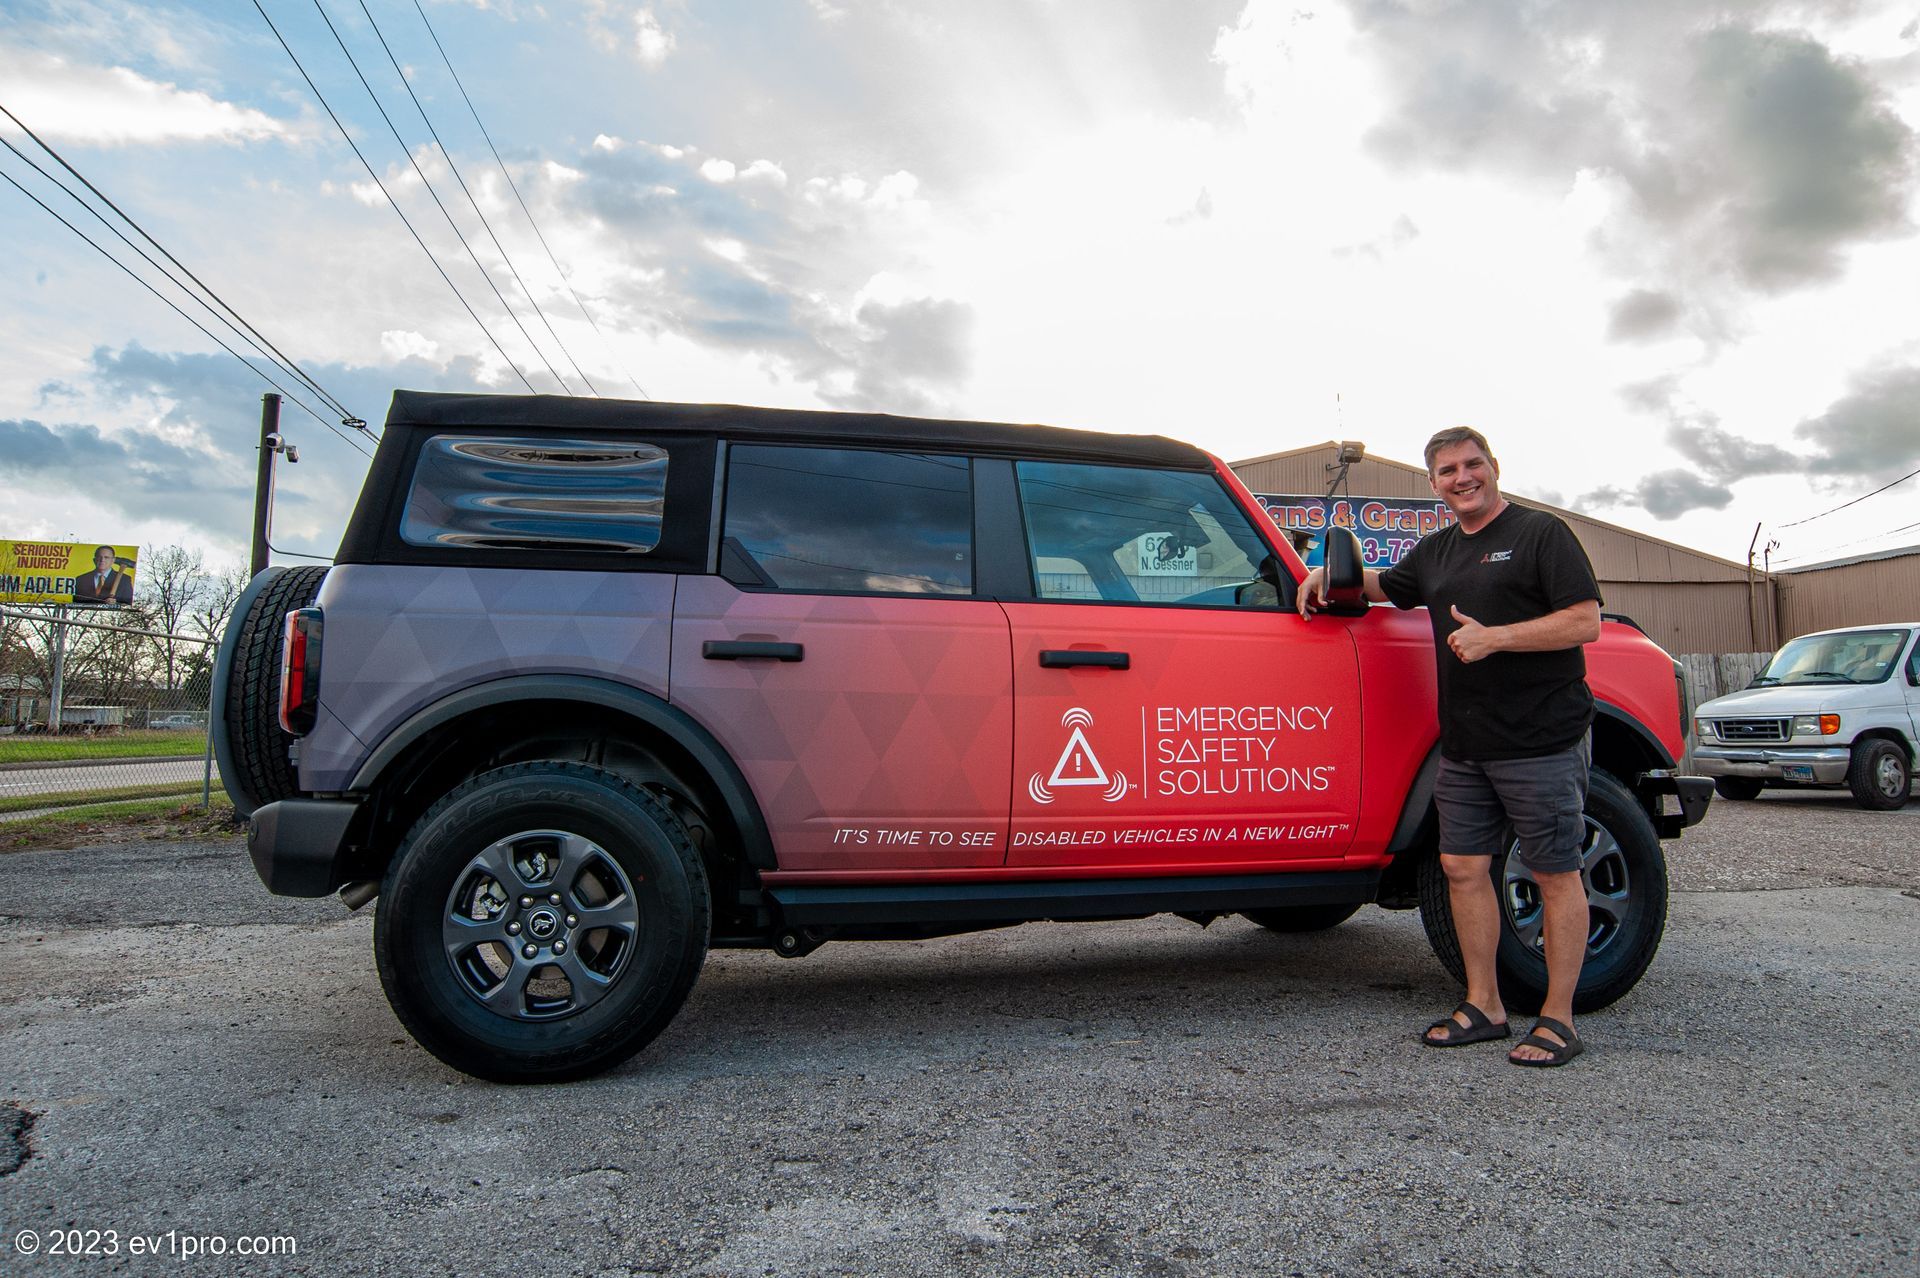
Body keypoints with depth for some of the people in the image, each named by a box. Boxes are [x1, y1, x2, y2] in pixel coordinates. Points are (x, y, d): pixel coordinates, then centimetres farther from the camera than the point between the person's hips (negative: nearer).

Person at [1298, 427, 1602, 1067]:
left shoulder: (1541, 533, -4)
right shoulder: (1436, 550, 17)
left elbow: (1585, 622, -12)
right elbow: (1383, 585, 34)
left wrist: (1494, 638, -20)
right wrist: (1330, 572, 16)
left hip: (1541, 739, -7)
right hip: (1464, 745, 7)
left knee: (1555, 873, 2)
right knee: (1463, 865, 8)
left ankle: (1557, 1020, 11)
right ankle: (1483, 1005, 20)